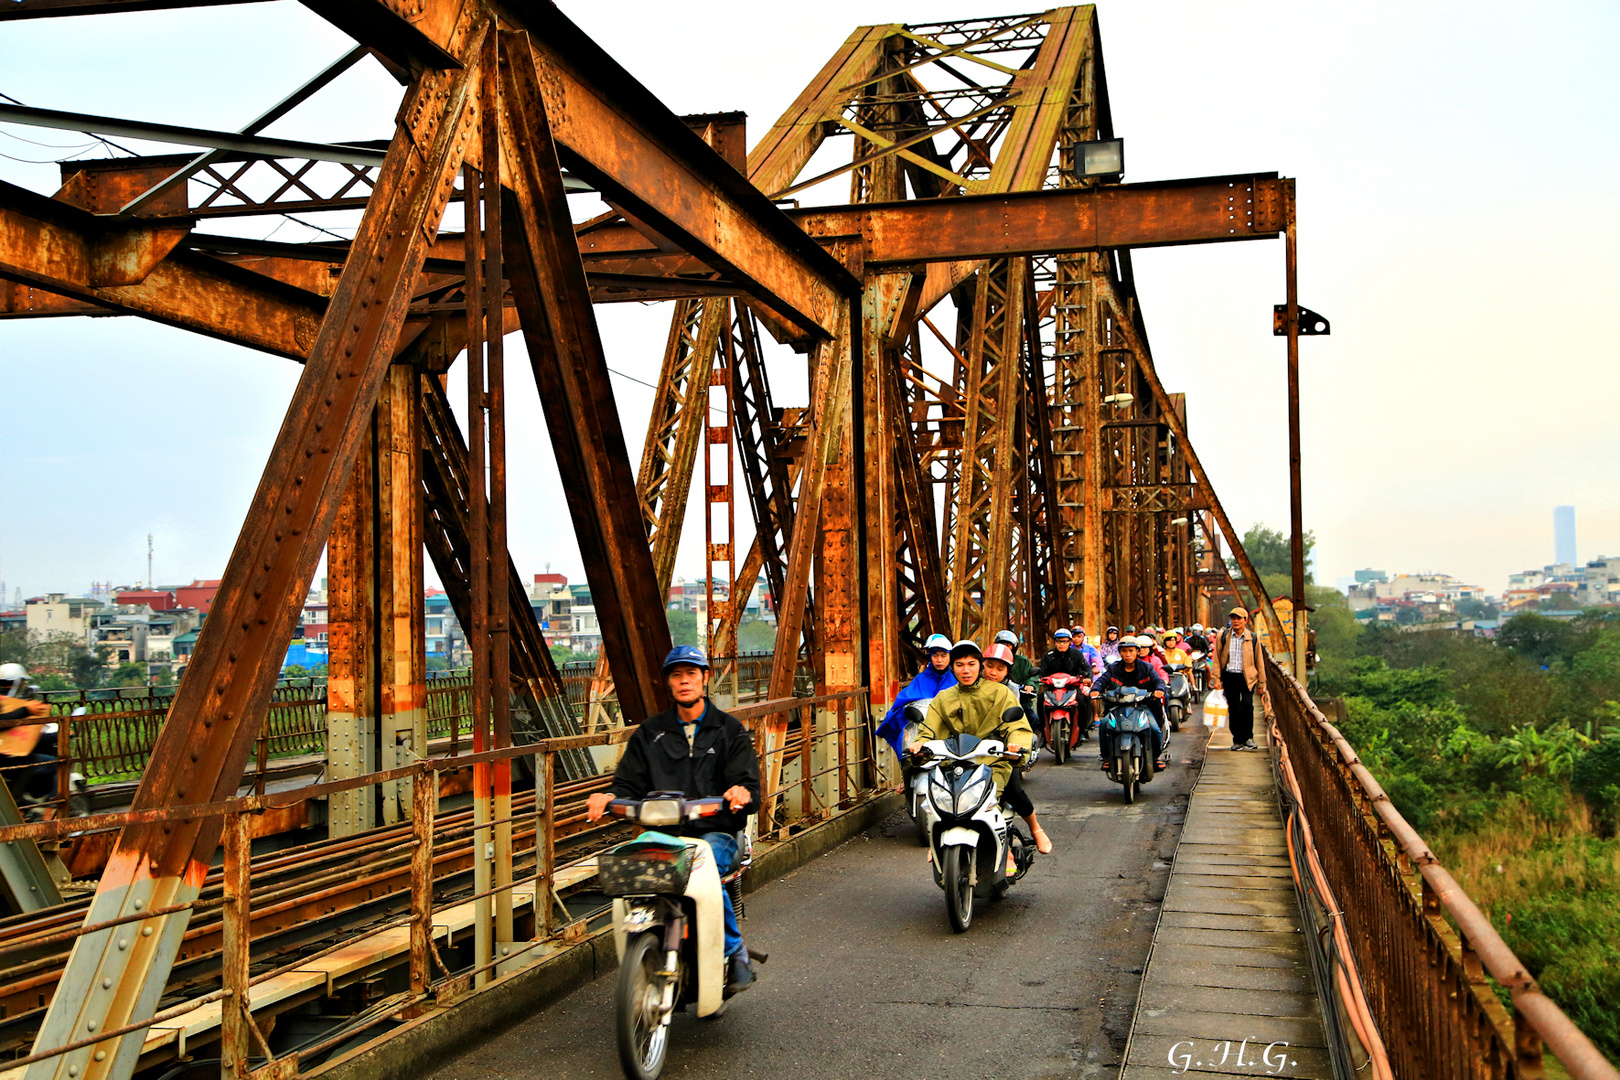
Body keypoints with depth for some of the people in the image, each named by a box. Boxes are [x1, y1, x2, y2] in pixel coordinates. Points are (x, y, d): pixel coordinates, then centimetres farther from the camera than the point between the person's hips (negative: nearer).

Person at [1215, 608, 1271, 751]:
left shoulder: (1253, 638, 5)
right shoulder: (1222, 636, 5)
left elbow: (1259, 661, 9)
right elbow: (1216, 659, 7)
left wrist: (1261, 684, 8)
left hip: (1247, 677, -1)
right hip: (1229, 677, 2)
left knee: (1247, 705, -18)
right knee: (1233, 708, 4)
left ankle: (1247, 737, -2)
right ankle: (1237, 740, 15)